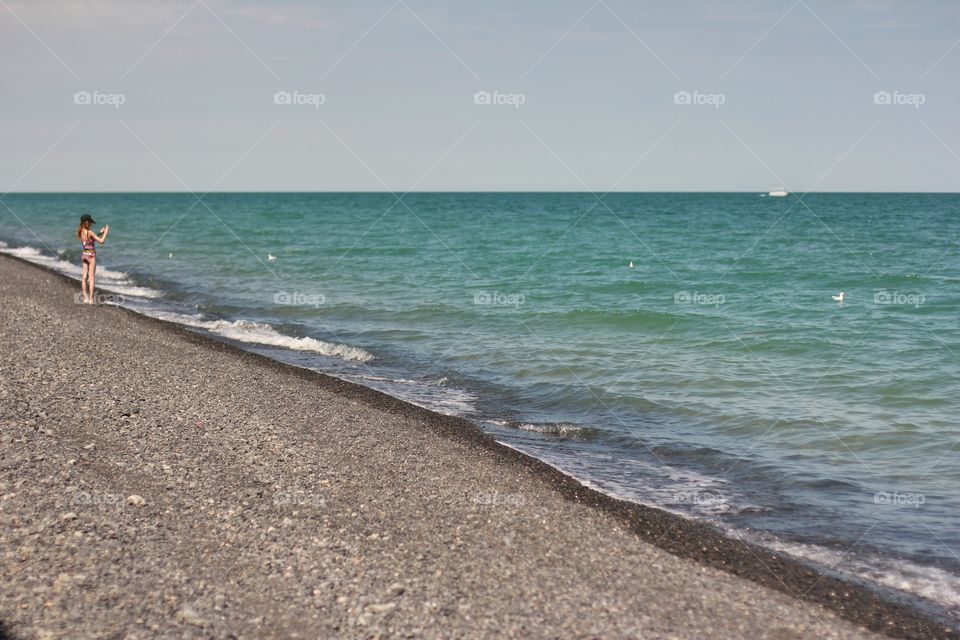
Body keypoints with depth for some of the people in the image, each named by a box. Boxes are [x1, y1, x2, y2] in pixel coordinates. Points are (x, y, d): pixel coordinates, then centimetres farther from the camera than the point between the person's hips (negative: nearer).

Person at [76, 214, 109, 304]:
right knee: (91, 278, -2)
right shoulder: (89, 232, -19)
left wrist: (101, 232, 17)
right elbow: (101, 241, -20)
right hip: (91, 256, -7)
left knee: (84, 277, 9)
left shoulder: (80, 232, 5)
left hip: (85, 255, 7)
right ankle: (90, 299, -2)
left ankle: (85, 298, 13)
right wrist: (106, 232, -7)